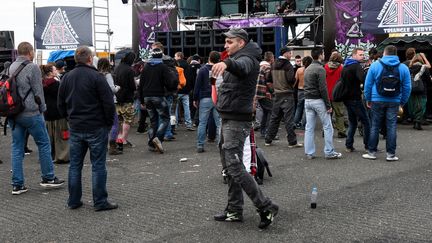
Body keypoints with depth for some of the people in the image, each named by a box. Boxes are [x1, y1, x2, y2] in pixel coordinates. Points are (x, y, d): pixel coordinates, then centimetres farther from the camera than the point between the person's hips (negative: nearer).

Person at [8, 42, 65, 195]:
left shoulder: (11, 67, 10)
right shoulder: (32, 67, -11)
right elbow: (38, 92, -10)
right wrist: (42, 109, 1)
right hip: (30, 113, -7)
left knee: (17, 147, 8)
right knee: (44, 144, 7)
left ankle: (17, 185, 9)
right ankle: (48, 178, 14)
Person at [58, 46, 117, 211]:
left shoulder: (66, 78, 7)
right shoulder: (96, 77, -12)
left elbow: (61, 104, 13)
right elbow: (108, 103, -13)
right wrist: (109, 122, -1)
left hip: (75, 128, 5)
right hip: (96, 128, -5)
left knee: (75, 165, 12)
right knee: (98, 165, 1)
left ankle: (74, 200, 18)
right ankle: (100, 202, 4)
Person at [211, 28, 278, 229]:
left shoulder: (246, 58, -16)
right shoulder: (237, 58, 17)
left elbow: (242, 67, -40)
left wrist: (227, 63, -59)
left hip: (237, 122, -10)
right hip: (229, 120, 11)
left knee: (235, 168, -13)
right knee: (230, 166, 14)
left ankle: (266, 207, -7)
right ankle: (234, 211, 22)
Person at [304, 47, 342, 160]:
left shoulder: (307, 69, 14)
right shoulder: (320, 69, -13)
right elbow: (323, 88, -17)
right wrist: (328, 105, -14)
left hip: (307, 100, 8)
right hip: (318, 101, -8)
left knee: (309, 128, 7)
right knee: (327, 127, 1)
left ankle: (309, 153, 8)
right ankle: (329, 152, 2)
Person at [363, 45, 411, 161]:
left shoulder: (375, 65, 0)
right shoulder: (404, 68, 4)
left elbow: (368, 84, 1)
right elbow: (407, 87, 6)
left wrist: (368, 99, 10)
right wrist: (403, 102, 14)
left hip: (377, 101, -1)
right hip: (394, 102, 1)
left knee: (375, 126, 7)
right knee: (391, 127, 4)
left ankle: (372, 152, 12)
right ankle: (391, 154, 6)